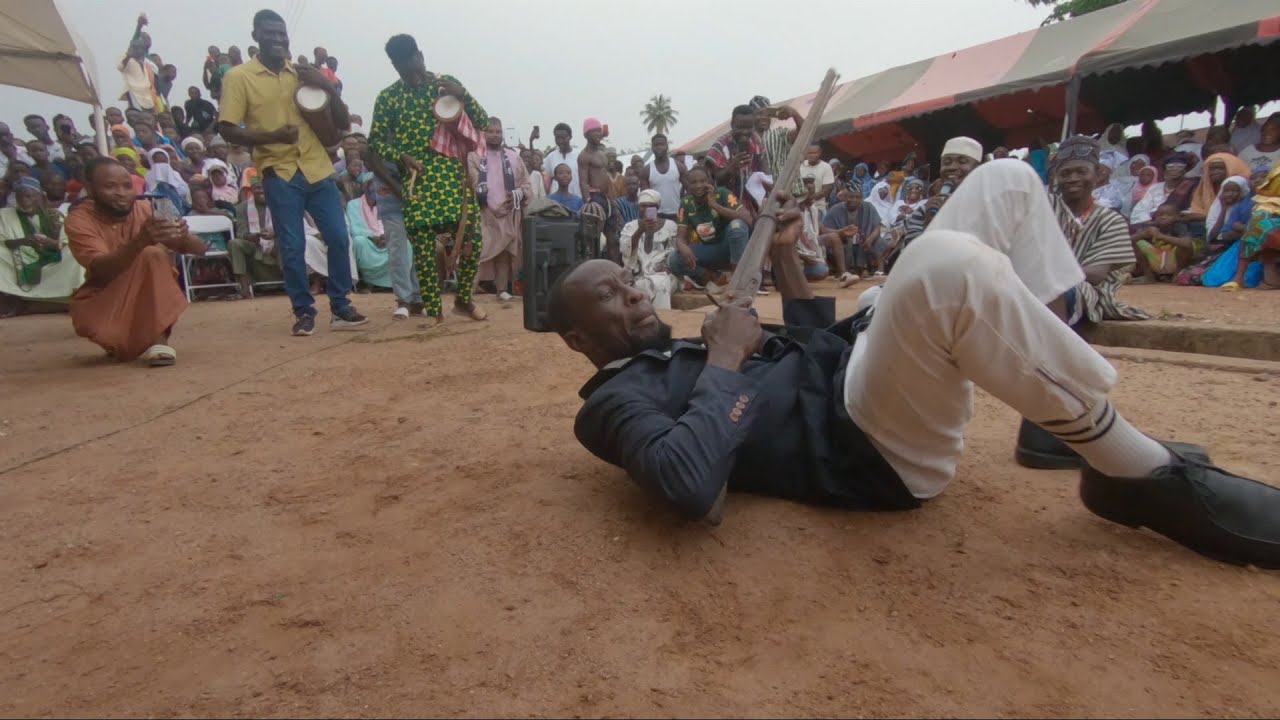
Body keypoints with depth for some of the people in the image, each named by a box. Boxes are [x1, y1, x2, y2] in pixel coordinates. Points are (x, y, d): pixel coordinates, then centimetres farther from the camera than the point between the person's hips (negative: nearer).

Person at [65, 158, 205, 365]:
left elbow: (200, 250, -15)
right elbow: (102, 270, -33)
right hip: (103, 299, 0)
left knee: (154, 253, -28)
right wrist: (141, 240, -51)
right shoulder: (79, 219, -16)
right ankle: (122, 342, 4)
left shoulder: (147, 210, -10)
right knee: (90, 322, -33)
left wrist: (183, 237, -40)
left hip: (153, 296, 0)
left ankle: (158, 337, -27)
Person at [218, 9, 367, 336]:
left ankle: (341, 307, 9)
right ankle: (304, 311, 10)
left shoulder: (303, 74, 12)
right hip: (278, 173, -3)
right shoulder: (238, 77, 1)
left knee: (339, 238, -1)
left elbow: (342, 122, 11)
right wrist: (271, 136, -18)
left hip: (318, 169, 3)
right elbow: (227, 129, -4)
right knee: (292, 247, -2)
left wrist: (328, 88, -5)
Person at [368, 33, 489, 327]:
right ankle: (434, 309, 8)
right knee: (422, 244, -4)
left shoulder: (446, 83, 7)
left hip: (453, 173, 1)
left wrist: (462, 94, -13)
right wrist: (401, 157, -11)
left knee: (471, 238, -6)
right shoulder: (388, 97, 5)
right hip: (415, 179, 0)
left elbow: (482, 121, 3)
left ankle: (463, 299, 14)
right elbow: (375, 140, 7)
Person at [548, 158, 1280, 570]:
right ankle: (1144, 475, -14)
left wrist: (785, 258, 17)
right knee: (947, 263, -38)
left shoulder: (680, 353, 25)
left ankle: (1064, 409, 5)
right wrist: (727, 359, -14)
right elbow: (692, 486, -27)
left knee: (1006, 180, 9)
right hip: (871, 448, -9)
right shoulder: (616, 401, -2)